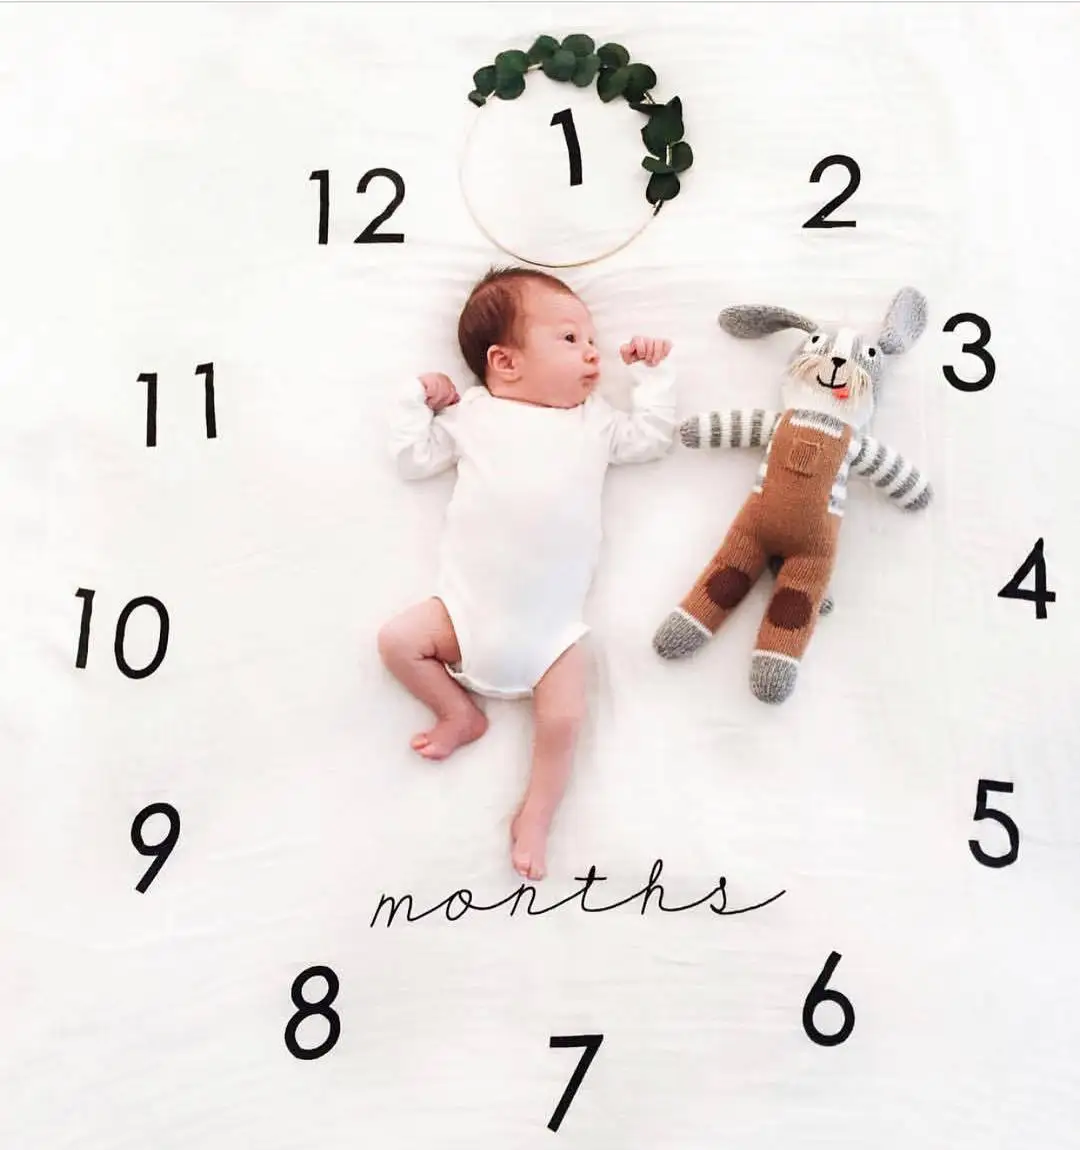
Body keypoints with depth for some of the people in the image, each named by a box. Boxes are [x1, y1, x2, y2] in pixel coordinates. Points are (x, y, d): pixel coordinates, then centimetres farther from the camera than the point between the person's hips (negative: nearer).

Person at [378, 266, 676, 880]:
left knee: (565, 719, -11)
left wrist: (654, 372, 13)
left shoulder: (594, 420, 13)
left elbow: (653, 437, 14)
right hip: (468, 609, 1)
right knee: (398, 640, -9)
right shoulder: (472, 414, 8)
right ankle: (462, 712, 10)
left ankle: (535, 819, 11)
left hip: (552, 627, 0)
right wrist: (417, 398, 4)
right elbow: (414, 460, 11)